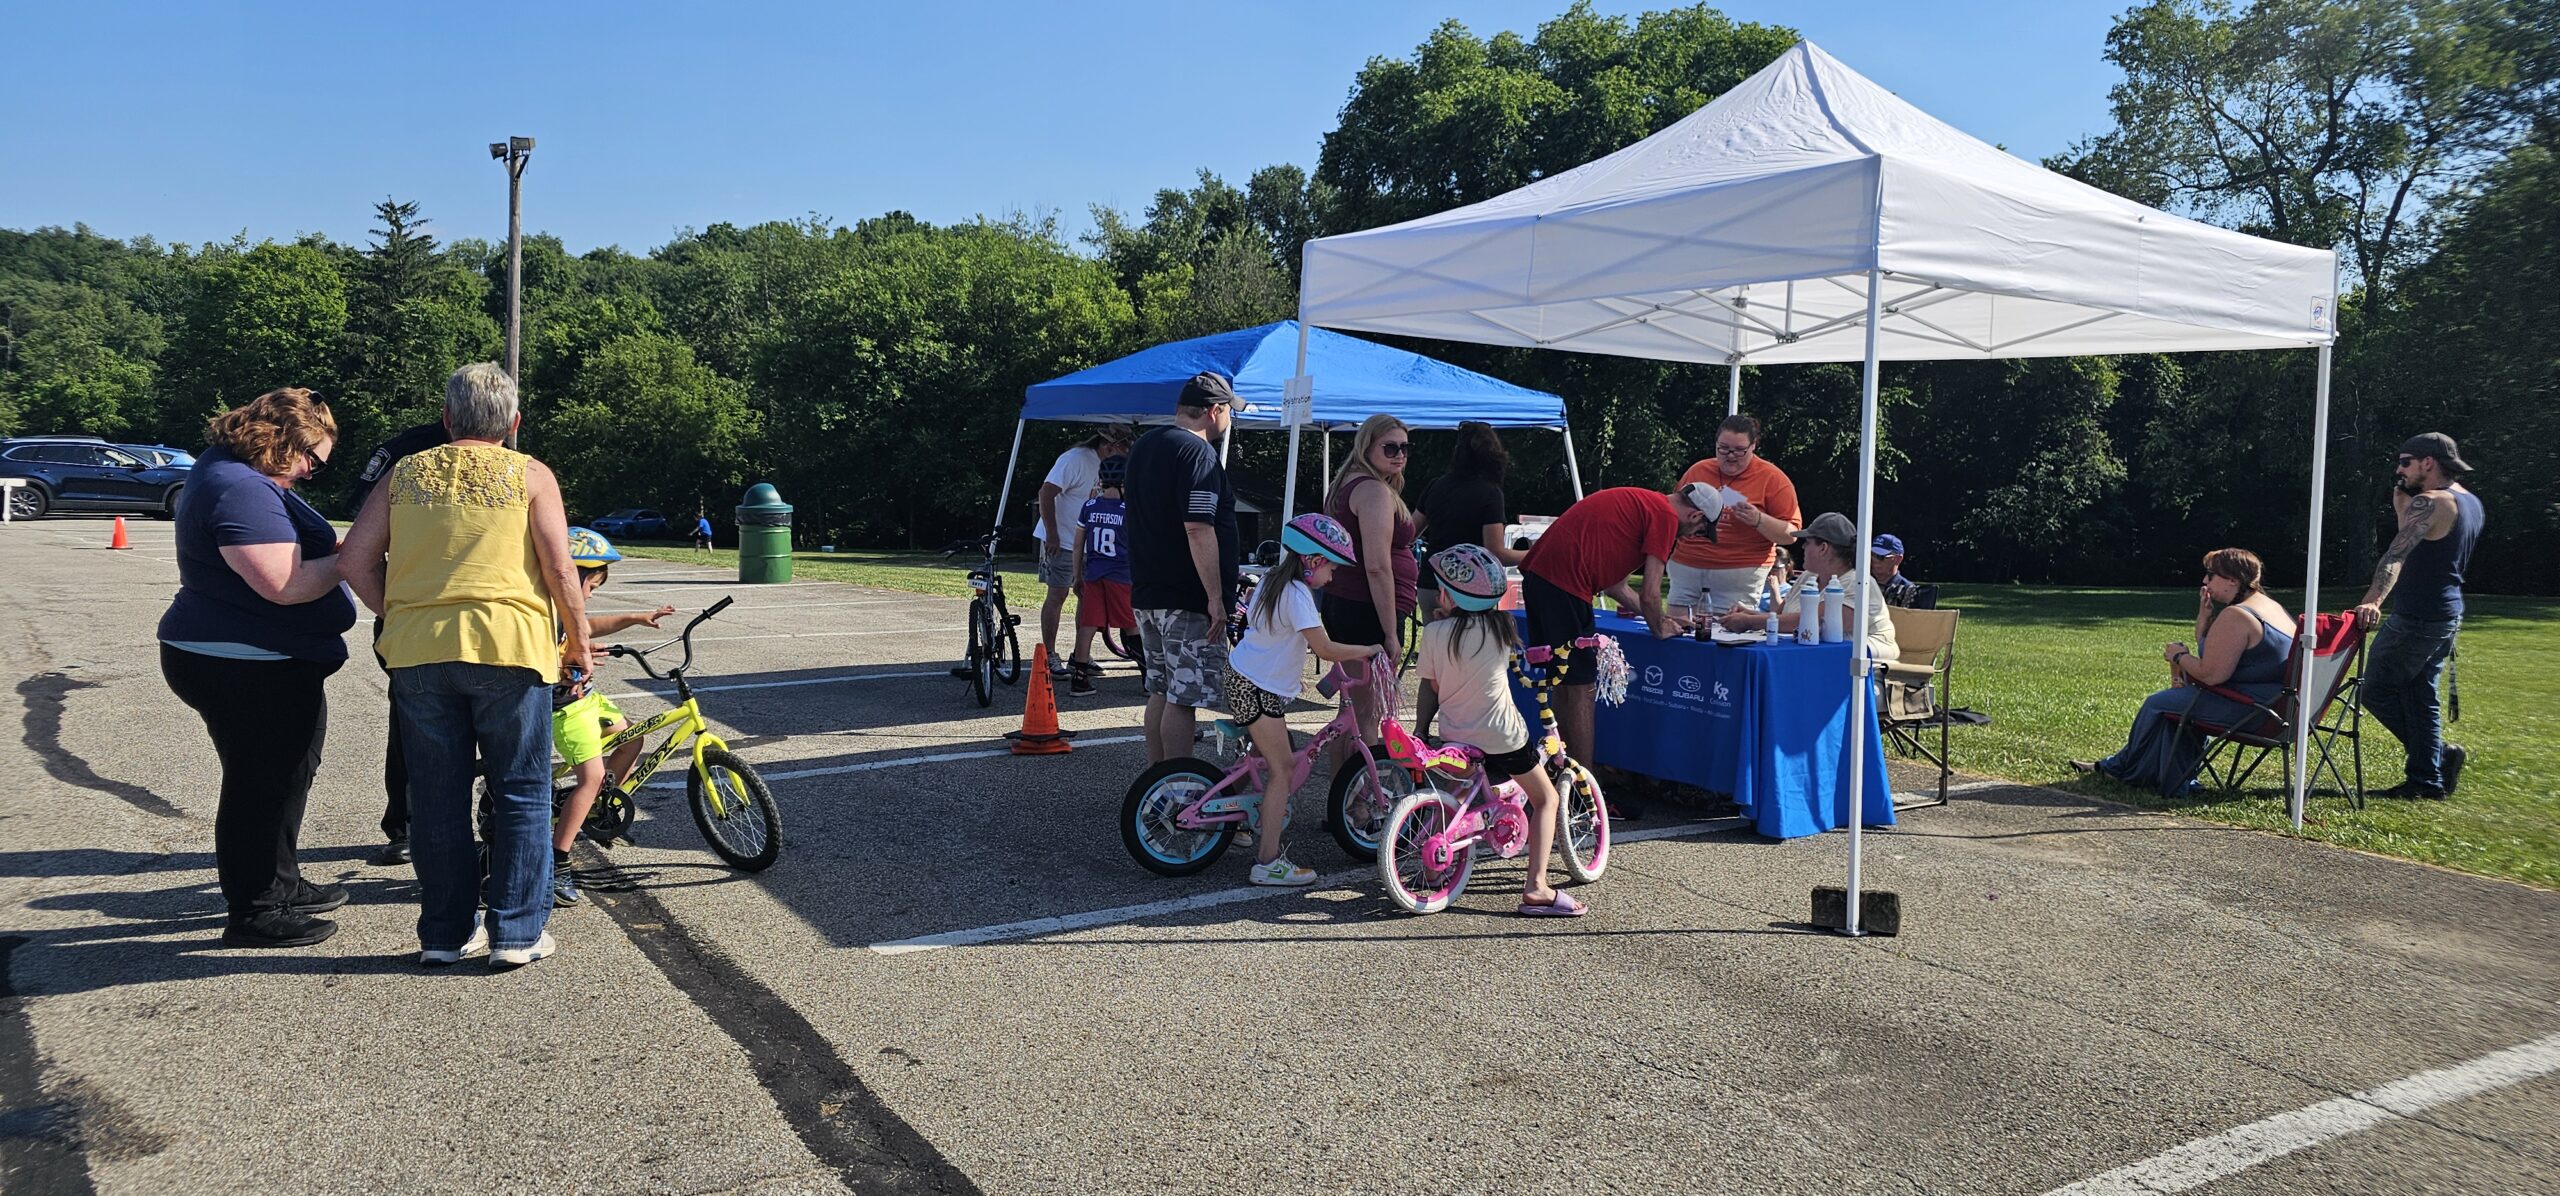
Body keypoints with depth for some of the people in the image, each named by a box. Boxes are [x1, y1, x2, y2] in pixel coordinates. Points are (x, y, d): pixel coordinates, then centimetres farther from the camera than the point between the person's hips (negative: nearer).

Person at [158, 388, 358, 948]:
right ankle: (254, 914, 10)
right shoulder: (241, 491, -23)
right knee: (261, 784, -1)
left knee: (285, 773, 21)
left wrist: (338, 551, 6)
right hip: (245, 669, -11)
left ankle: (280, 885, 35)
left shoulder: (240, 476, 13)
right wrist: (350, 559, -17)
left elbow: (286, 558, 22)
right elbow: (285, 583, -30)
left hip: (268, 664, 11)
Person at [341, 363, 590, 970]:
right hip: (509, 645, -3)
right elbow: (560, 569, -3)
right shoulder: (530, 475, 5)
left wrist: (399, 615, 20)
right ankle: (517, 932, 8)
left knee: (437, 797, 11)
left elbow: (357, 560, 8)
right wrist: (578, 642, 8)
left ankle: (444, 932, 18)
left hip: (416, 650, 3)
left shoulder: (406, 473, 14)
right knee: (521, 794, 7)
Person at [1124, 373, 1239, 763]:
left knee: (1160, 691, 15)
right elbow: (1198, 529, -23)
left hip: (1147, 592, 9)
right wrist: (1216, 597, -20)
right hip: (1187, 599, -9)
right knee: (1184, 697, -4)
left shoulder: (1142, 447, 15)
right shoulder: (1197, 452, -15)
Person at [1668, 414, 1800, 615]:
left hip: (1740, 574, -4)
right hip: (1684, 568, 4)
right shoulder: (1697, 470, 11)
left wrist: (1759, 520, -19)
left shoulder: (1772, 479, 0)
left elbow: (1791, 534, -3)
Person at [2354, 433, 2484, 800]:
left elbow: (2397, 553, -31)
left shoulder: (2431, 502, -17)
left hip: (2416, 618, -10)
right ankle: (2427, 780, 12)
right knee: (2420, 695, 12)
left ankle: (2440, 754, 1)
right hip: (2447, 615, 10)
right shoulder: (2470, 501, 12)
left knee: (2378, 690, 0)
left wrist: (2372, 600, -42)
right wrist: (2402, 494, 11)